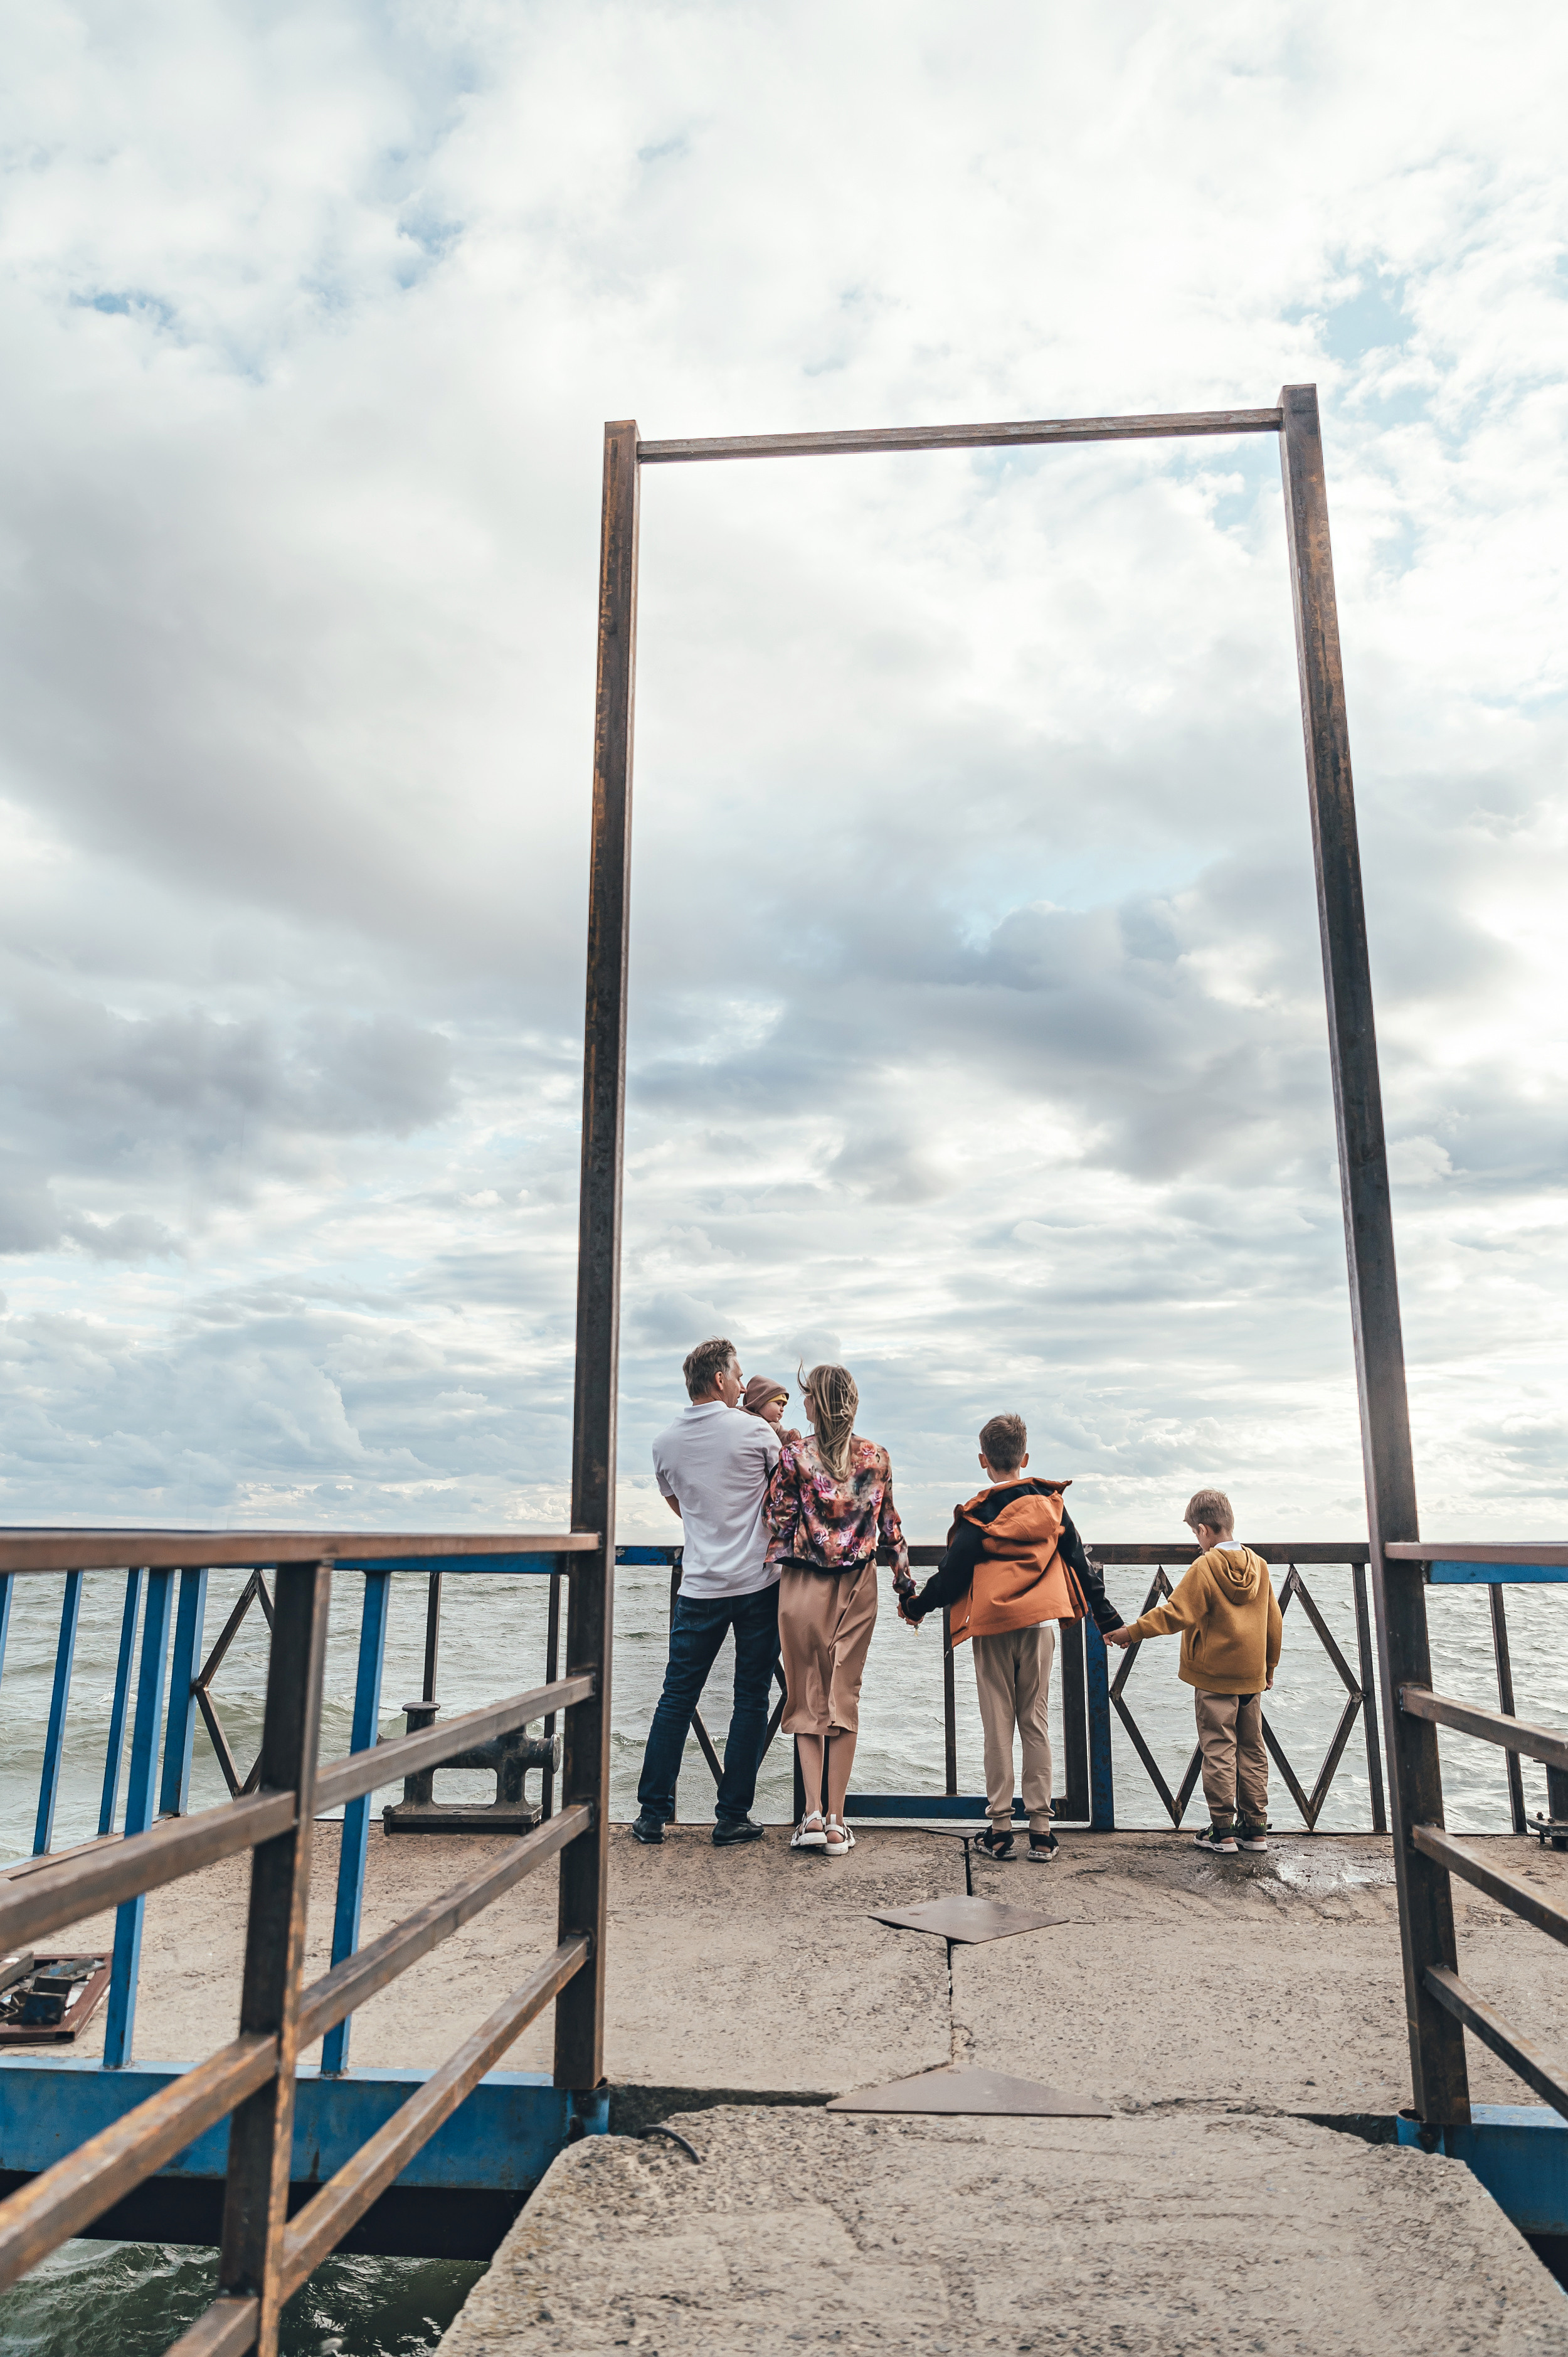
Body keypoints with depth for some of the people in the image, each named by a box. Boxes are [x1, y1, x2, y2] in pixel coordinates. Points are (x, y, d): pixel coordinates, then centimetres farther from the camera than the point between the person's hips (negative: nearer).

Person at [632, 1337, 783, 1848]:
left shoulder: (666, 1443, 4)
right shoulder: (756, 1431, -8)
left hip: (700, 1586, 3)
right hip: (759, 1581, -3)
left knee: (677, 1698, 10)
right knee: (751, 1700, 6)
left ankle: (653, 1814, 13)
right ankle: (733, 1817, 10)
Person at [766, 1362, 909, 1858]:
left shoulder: (794, 1456, -10)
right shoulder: (876, 1457, 0)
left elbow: (778, 1521, -7)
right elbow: (889, 1522, 6)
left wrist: (773, 1563, 9)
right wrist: (904, 1575, 15)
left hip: (803, 1586, -2)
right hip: (858, 1586, 2)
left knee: (807, 1699, 8)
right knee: (844, 1698, 9)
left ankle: (813, 1813, -1)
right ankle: (836, 1821, 11)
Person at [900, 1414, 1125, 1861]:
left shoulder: (977, 1514, -5)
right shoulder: (1050, 1505, 4)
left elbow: (953, 1573, -3)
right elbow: (1080, 1565, 9)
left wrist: (917, 1607, 12)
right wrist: (1108, 1619, 17)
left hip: (992, 1629, -2)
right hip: (1039, 1625, 2)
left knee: (997, 1725, 4)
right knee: (1035, 1723, 7)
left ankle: (1000, 1827, 8)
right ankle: (1041, 1830, 8)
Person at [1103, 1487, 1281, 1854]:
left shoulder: (1204, 1568, -14)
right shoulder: (1259, 1565, 4)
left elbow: (1175, 1613, -19)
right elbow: (1274, 1622, 11)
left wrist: (1131, 1632, -13)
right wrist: (1270, 1666, 23)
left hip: (1214, 1678, -5)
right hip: (1252, 1676, 5)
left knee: (1218, 1751, 1)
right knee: (1252, 1751, 13)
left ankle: (1222, 1831, 4)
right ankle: (1257, 1829, 17)